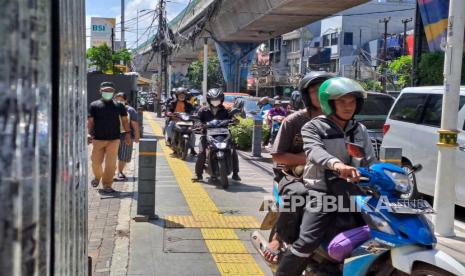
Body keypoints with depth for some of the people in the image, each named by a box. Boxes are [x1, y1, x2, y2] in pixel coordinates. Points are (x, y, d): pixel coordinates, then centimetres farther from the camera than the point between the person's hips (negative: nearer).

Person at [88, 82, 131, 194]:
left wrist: (127, 133, 1)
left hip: (114, 139, 0)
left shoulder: (119, 106, 10)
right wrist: (90, 133, -9)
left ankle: (107, 185, 6)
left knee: (110, 164, -3)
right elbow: (90, 121, 2)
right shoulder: (94, 105, 5)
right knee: (96, 162, 5)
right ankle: (97, 177, 35)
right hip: (98, 139, 0)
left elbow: (124, 120, 10)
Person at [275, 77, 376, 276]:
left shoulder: (360, 131, 16)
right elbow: (315, 150, -22)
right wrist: (336, 163, -43)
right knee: (307, 242, -21)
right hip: (322, 193, -5)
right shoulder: (314, 127, -1)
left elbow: (371, 162, 15)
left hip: (353, 192, 6)